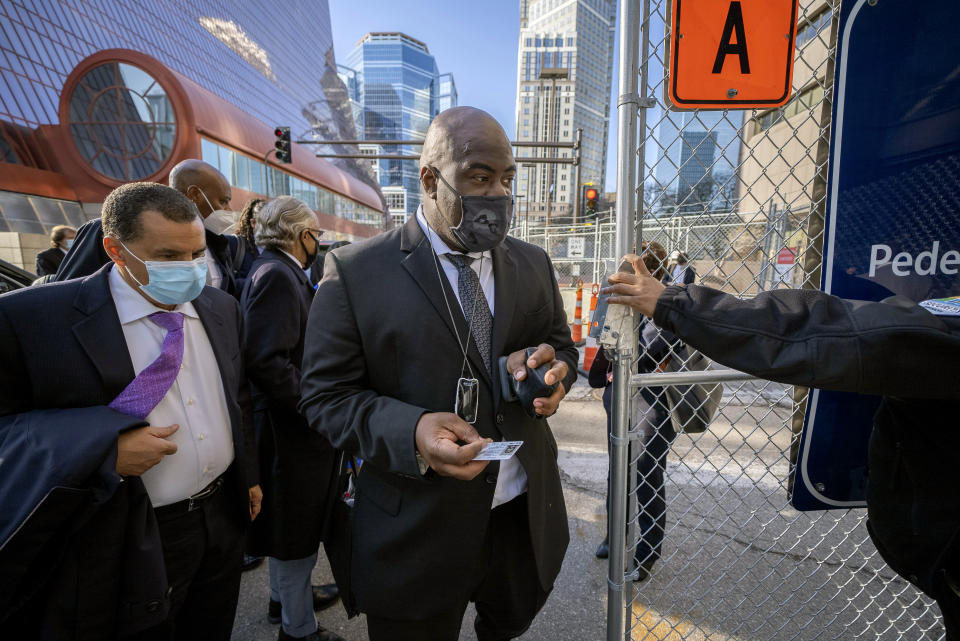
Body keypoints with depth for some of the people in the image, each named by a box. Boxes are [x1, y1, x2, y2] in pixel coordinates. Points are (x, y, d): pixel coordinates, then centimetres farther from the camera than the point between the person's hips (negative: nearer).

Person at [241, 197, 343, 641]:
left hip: (293, 421, 10)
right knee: (299, 527, 7)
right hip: (291, 425, -10)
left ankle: (285, 596, 46)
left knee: (291, 521, 25)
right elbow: (266, 361, -28)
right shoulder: (276, 275, -20)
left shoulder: (282, 272, 12)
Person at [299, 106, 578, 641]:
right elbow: (326, 396, -11)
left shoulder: (533, 264, 3)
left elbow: (563, 348, 12)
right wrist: (410, 433, -29)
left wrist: (550, 366, -13)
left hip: (526, 518, 5)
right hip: (416, 532, -4)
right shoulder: (356, 271, -11)